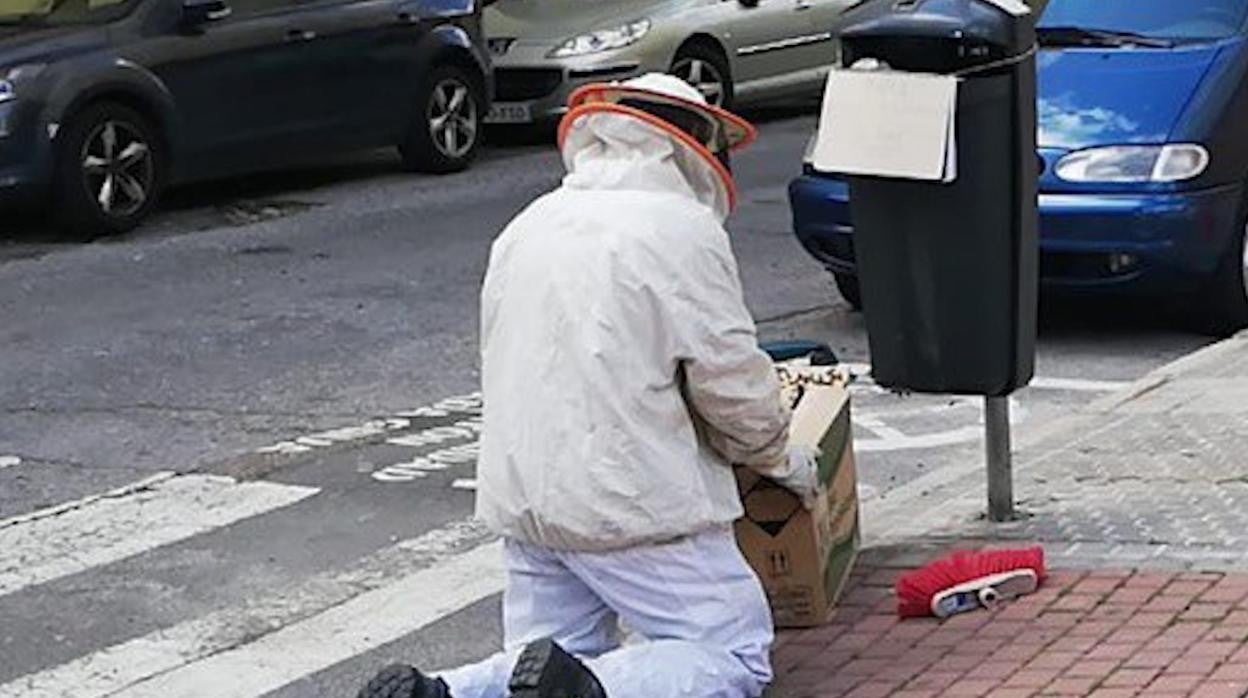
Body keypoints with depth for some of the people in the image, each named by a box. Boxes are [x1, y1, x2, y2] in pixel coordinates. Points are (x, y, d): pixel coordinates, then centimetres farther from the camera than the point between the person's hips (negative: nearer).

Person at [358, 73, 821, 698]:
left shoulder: (527, 226, 14)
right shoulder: (682, 228, -9)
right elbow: (731, 381, -9)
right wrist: (781, 459, 10)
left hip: (522, 499, 7)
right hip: (634, 504, -7)